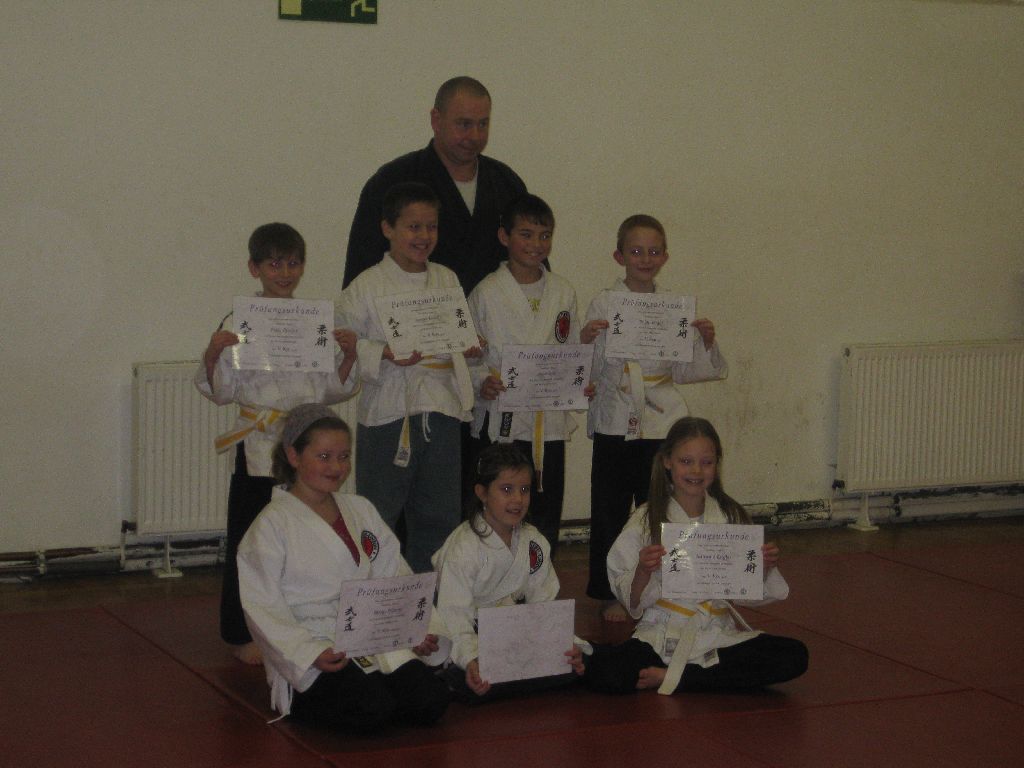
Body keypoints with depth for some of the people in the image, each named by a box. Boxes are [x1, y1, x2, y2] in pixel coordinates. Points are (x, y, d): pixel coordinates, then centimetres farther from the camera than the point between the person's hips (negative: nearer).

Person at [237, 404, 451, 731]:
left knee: (432, 700, -17)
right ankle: (304, 704, -3)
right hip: (312, 655, -6)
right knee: (372, 709, -31)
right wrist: (312, 654, -22)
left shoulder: (361, 511, 17)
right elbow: (264, 609, -8)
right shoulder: (271, 526, -2)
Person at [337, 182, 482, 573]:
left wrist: (469, 346, 0)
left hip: (441, 411, 5)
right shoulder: (367, 286, -5)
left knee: (438, 518, 12)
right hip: (389, 412, -5)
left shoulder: (447, 280, 12)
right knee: (378, 516, 0)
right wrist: (386, 354, -21)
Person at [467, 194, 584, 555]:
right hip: (500, 421, -3)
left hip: (550, 421, 3)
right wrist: (483, 381, -19)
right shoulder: (487, 292, -2)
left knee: (546, 521, 7)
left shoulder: (563, 292, 10)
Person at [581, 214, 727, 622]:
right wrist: (584, 343, -22)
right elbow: (592, 371, -3)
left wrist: (706, 342, -7)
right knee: (610, 510, 3)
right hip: (614, 421, -2)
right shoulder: (603, 304, -1)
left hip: (661, 423, 2)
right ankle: (611, 592, 15)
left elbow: (683, 371, 9)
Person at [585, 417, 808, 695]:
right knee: (602, 670, -30)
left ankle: (675, 677, -13)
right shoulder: (646, 521, -2)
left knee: (795, 655, -21)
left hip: (719, 635, 3)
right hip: (663, 636, -3)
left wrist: (765, 568, -8)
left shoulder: (732, 516, 6)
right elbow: (633, 602, -2)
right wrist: (643, 572, -22)